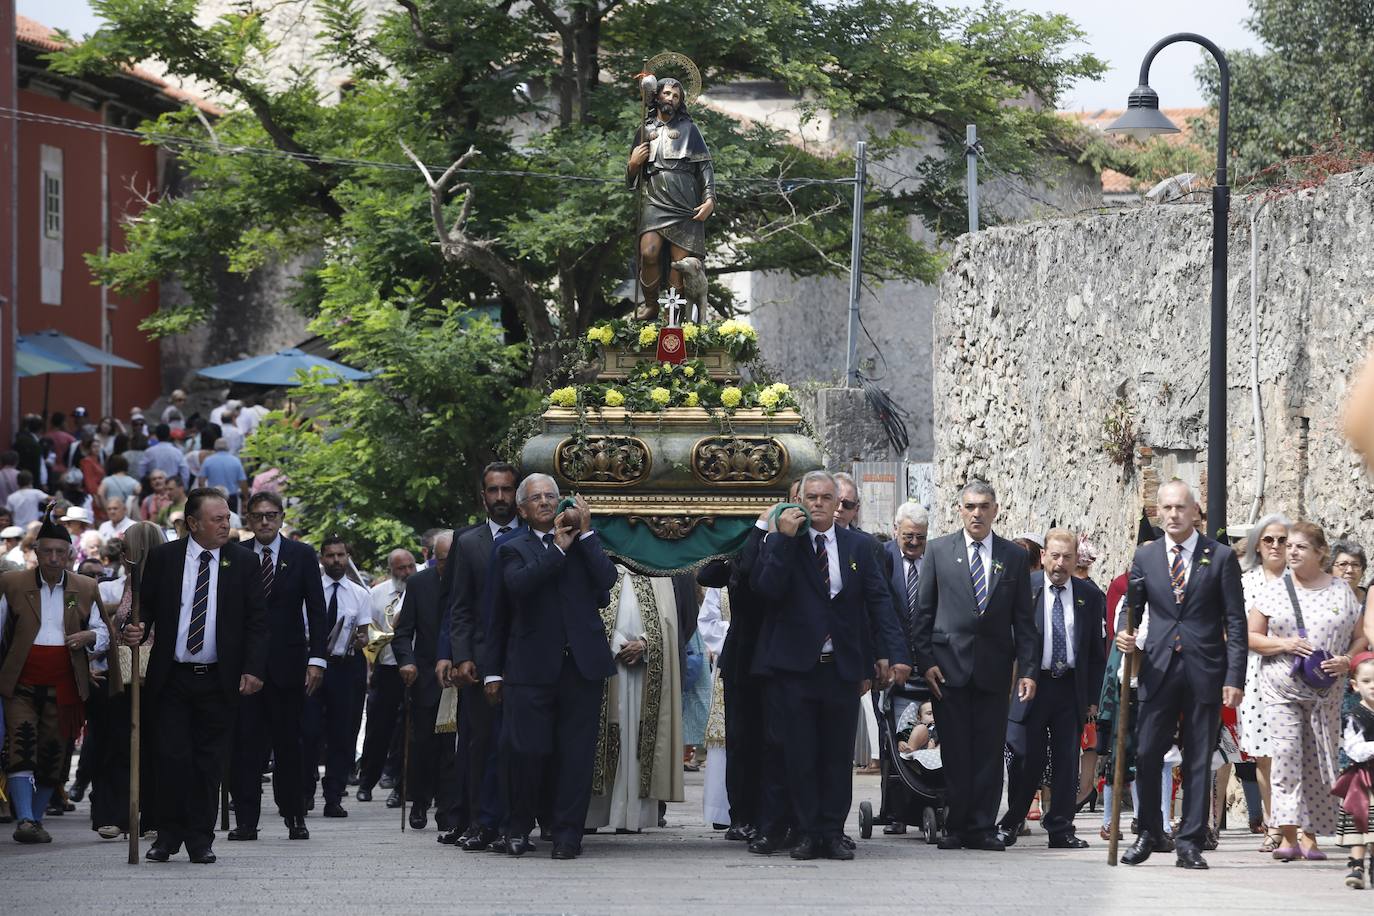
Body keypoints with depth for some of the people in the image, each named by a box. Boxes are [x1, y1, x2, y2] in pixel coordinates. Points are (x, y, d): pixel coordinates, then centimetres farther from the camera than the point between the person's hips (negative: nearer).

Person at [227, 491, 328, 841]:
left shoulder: (302, 555, 5)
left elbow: (316, 611, 3)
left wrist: (316, 658, -6)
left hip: (287, 663, -1)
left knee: (288, 743, 2)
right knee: (245, 743, -2)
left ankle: (295, 818, 10)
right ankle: (246, 821, -1)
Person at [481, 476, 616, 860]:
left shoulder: (583, 540, 15)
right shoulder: (514, 549, 10)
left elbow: (606, 579, -2)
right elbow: (518, 585, -8)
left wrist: (586, 533, -3)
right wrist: (558, 549, -6)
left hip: (582, 665, 2)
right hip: (532, 666, -2)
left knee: (576, 753, 0)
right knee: (526, 751, -4)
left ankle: (566, 833, 5)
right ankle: (519, 828, 14)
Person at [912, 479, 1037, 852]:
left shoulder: (1015, 557, 9)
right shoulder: (938, 550, 7)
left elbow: (1024, 621, 8)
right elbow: (923, 611, 6)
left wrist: (1028, 670, 0)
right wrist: (925, 660, -3)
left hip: (994, 669, 1)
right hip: (950, 666, -1)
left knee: (990, 751, 0)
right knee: (955, 751, -1)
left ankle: (983, 827, 4)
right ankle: (957, 826, 3)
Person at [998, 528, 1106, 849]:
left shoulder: (1089, 597, 7)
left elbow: (1096, 651, 11)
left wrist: (1093, 696, 6)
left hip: (1072, 688, 3)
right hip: (1031, 686, -2)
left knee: (1067, 760, 3)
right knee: (1028, 759, -2)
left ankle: (1061, 829, 9)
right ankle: (1010, 825, 11)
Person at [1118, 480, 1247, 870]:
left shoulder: (1221, 557, 1)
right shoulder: (1145, 557, 8)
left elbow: (1235, 622, 0)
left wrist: (1235, 677, -7)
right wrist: (1126, 638, -8)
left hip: (1205, 670, -2)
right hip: (1158, 668, 2)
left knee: (1199, 760, 2)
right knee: (1146, 754, -3)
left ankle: (1190, 842, 6)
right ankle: (1150, 834, 12)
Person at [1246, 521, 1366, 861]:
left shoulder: (1342, 591, 7)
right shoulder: (1274, 591, 6)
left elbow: (1360, 637, 11)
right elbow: (1252, 637, 7)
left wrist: (1347, 661, -10)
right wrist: (1284, 644, -11)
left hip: (1325, 691, 1)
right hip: (1281, 686, -1)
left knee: (1320, 759, 2)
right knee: (1286, 751, -14)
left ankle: (1310, 835, 11)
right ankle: (1288, 835, -18)